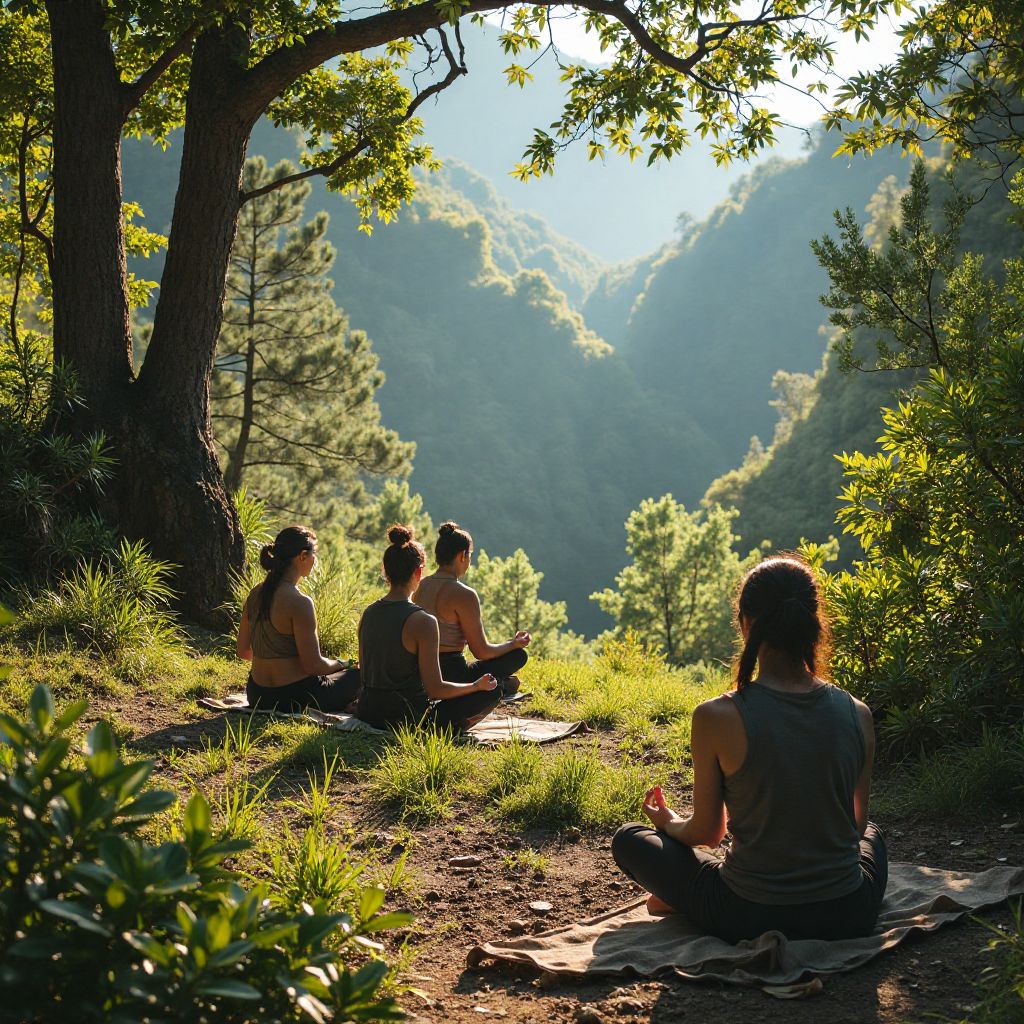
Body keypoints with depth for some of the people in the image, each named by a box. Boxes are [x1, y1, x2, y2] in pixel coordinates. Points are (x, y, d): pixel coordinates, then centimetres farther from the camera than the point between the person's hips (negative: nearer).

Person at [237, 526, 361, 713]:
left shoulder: (255, 595, 2)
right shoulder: (298, 602, -21)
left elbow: (243, 651, 10)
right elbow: (313, 665, -19)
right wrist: (341, 664, 1)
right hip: (295, 699, -7)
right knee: (358, 675, 15)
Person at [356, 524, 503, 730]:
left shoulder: (369, 613, 2)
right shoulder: (423, 621, -19)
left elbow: (365, 672, 12)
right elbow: (435, 689, -16)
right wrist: (476, 685, 0)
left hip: (368, 712, 7)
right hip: (407, 718, -7)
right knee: (492, 692, 4)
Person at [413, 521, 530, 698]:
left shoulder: (420, 587, 4)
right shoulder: (464, 595, -18)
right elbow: (481, 652, -14)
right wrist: (515, 643, 4)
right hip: (452, 675, -8)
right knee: (519, 655, 7)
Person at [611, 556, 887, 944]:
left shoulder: (716, 718, -18)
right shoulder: (857, 715, -9)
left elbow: (707, 832, -5)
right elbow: (856, 824, 6)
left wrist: (669, 823, 19)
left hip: (750, 919, -1)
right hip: (846, 917, 1)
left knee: (629, 839, 21)